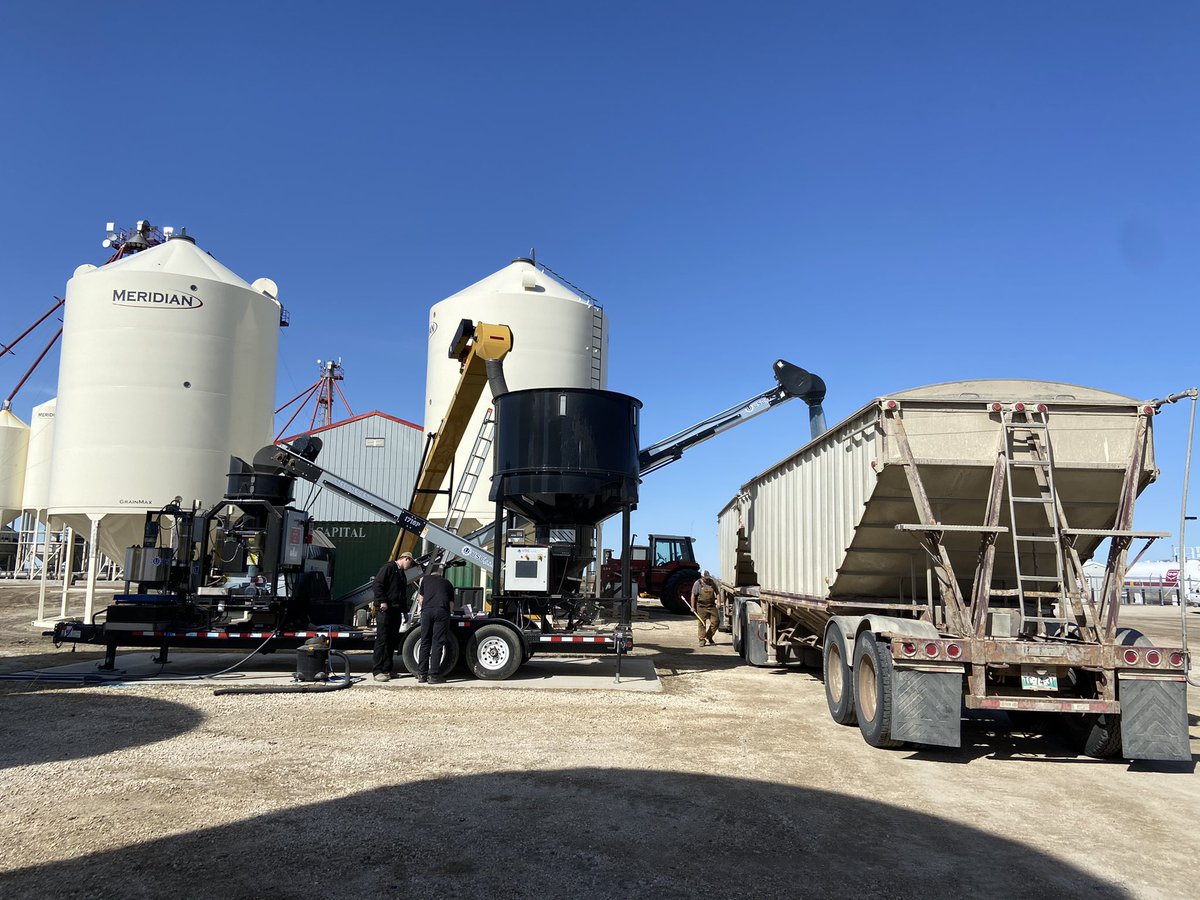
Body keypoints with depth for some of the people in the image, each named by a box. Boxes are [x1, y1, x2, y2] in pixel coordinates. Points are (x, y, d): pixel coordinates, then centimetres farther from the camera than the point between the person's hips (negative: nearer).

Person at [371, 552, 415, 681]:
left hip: (396, 612, 9)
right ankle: (377, 671, -7)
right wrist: (382, 601, -19)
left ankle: (387, 670, 15)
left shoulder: (402, 575, 23)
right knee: (382, 640, -7)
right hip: (386, 610, -9)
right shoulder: (388, 568, -4)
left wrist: (405, 609, 16)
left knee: (392, 641, 9)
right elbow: (377, 584, -14)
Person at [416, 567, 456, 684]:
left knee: (425, 642, 8)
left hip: (427, 610, 1)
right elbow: (451, 605, 19)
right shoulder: (447, 584, 26)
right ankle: (433, 675, 0)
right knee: (437, 643, 1)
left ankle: (421, 675, 10)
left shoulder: (426, 578, 26)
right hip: (442, 611, -1)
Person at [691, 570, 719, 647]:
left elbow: (717, 593, 13)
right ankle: (702, 640, 4)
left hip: (712, 606, 4)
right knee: (702, 624, -3)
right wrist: (692, 607, -7)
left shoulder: (712, 583, 7)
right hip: (701, 607, -3)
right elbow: (693, 596, -3)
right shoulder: (697, 583, -4)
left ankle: (709, 637, 17)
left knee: (715, 622, 0)